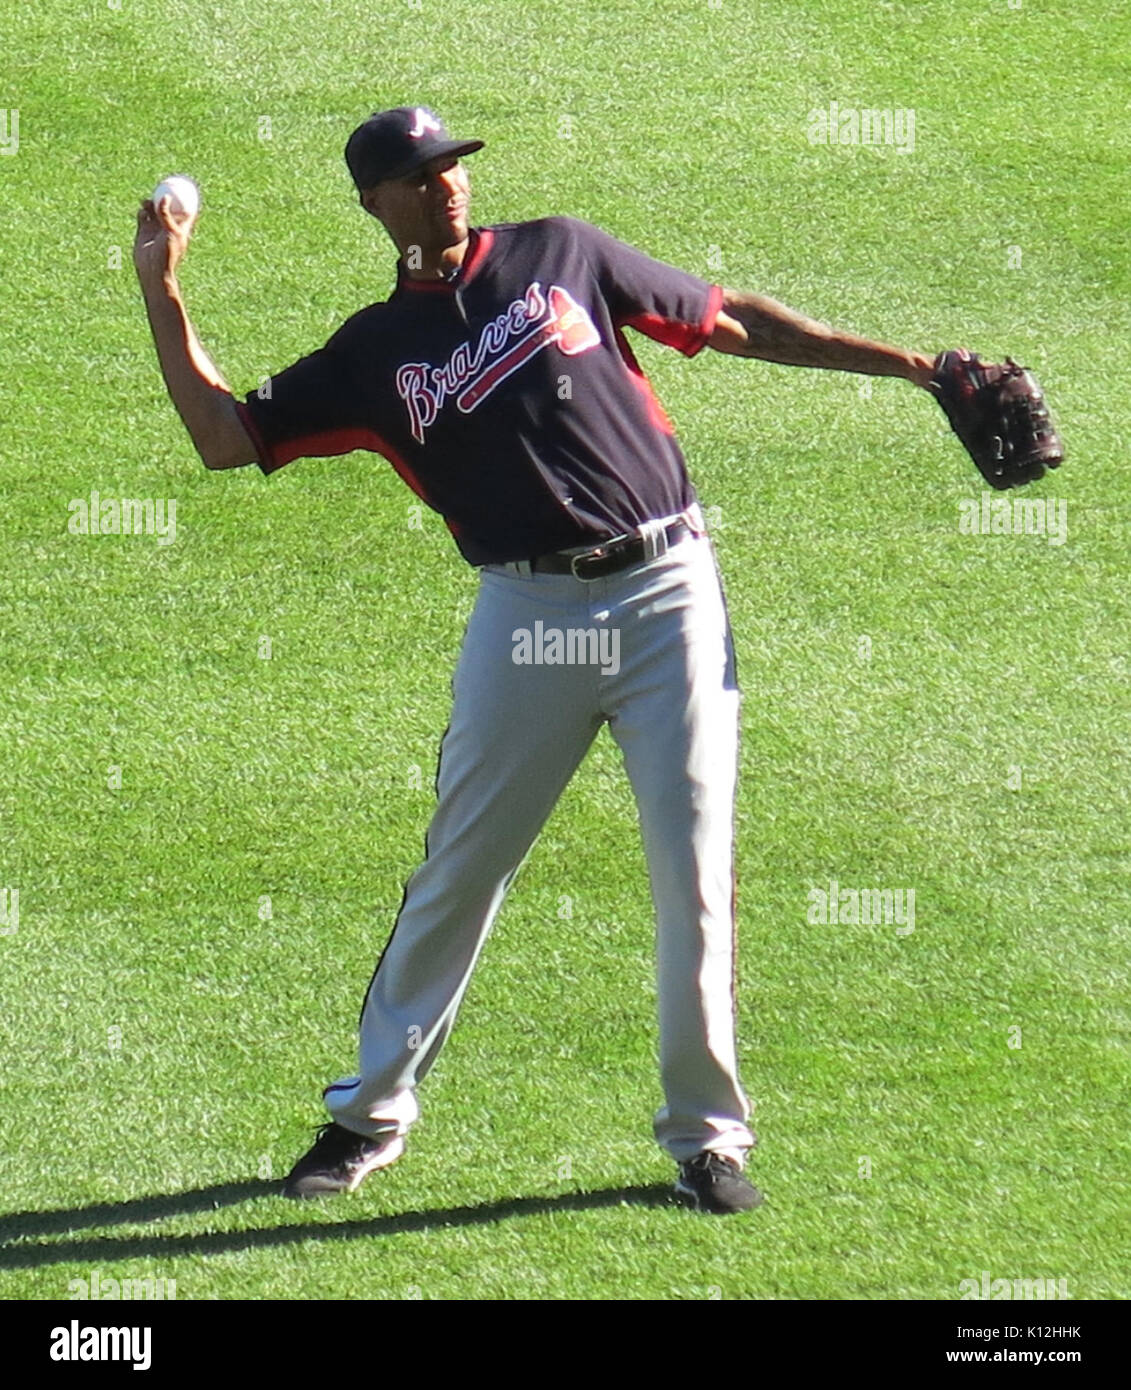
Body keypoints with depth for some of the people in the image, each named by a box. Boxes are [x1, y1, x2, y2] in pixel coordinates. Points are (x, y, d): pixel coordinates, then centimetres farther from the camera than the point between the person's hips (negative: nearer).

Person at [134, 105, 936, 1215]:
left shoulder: (560, 254, 9)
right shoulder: (374, 353, 9)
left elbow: (730, 324, 14)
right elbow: (224, 437, 7)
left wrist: (904, 362, 12)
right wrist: (161, 292, 3)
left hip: (666, 591, 0)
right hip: (527, 613, 0)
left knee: (695, 874, -1)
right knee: (457, 873, 5)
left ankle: (705, 1134, 10)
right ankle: (372, 1112, 20)